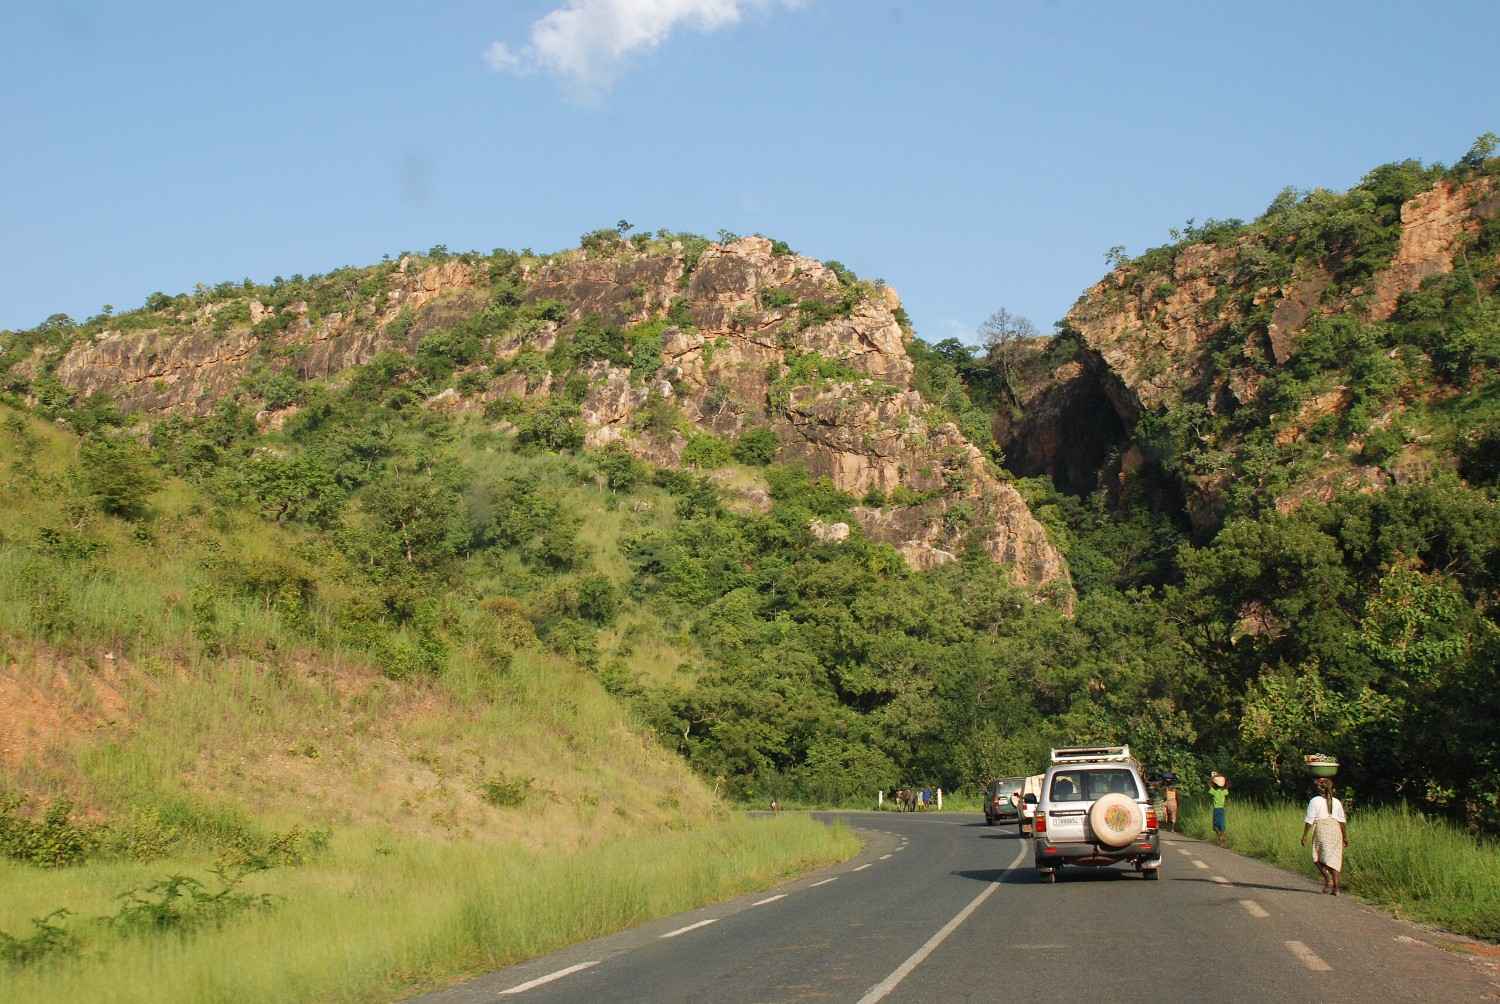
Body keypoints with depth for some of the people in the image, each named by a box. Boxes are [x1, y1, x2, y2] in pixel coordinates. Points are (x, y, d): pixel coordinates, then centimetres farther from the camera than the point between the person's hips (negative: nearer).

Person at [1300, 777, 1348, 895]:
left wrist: (1304, 836, -1)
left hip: (1321, 830, -4)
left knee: (1318, 858, 7)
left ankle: (1327, 878, -18)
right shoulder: (1336, 802, 11)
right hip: (1335, 831, 4)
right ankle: (1336, 888, 1)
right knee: (1333, 859, 7)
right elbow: (1342, 821, 8)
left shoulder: (1314, 801, -1)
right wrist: (1345, 837, 13)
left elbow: (1309, 820, -5)